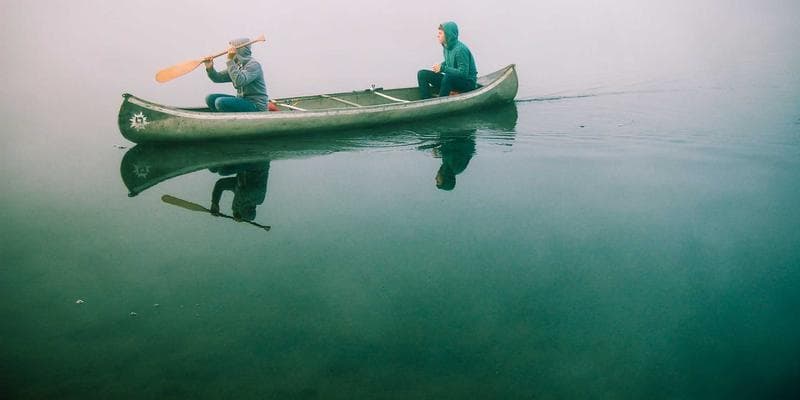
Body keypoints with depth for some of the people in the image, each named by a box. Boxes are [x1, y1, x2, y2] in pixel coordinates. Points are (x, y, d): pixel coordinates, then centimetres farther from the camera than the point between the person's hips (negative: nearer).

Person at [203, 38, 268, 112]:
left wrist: (230, 61, -28)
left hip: (256, 106, -9)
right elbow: (218, 78, 11)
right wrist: (210, 68, -8)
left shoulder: (254, 65, -15)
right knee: (210, 98, 3)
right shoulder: (237, 65, 11)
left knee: (221, 102, -24)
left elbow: (239, 82, -30)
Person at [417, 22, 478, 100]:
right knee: (422, 74, -1)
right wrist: (440, 66, -3)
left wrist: (443, 68, -24)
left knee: (448, 76, -40)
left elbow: (463, 73, -26)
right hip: (450, 80, 8)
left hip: (467, 83, -8)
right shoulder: (446, 47, 3)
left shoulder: (460, 49, -21)